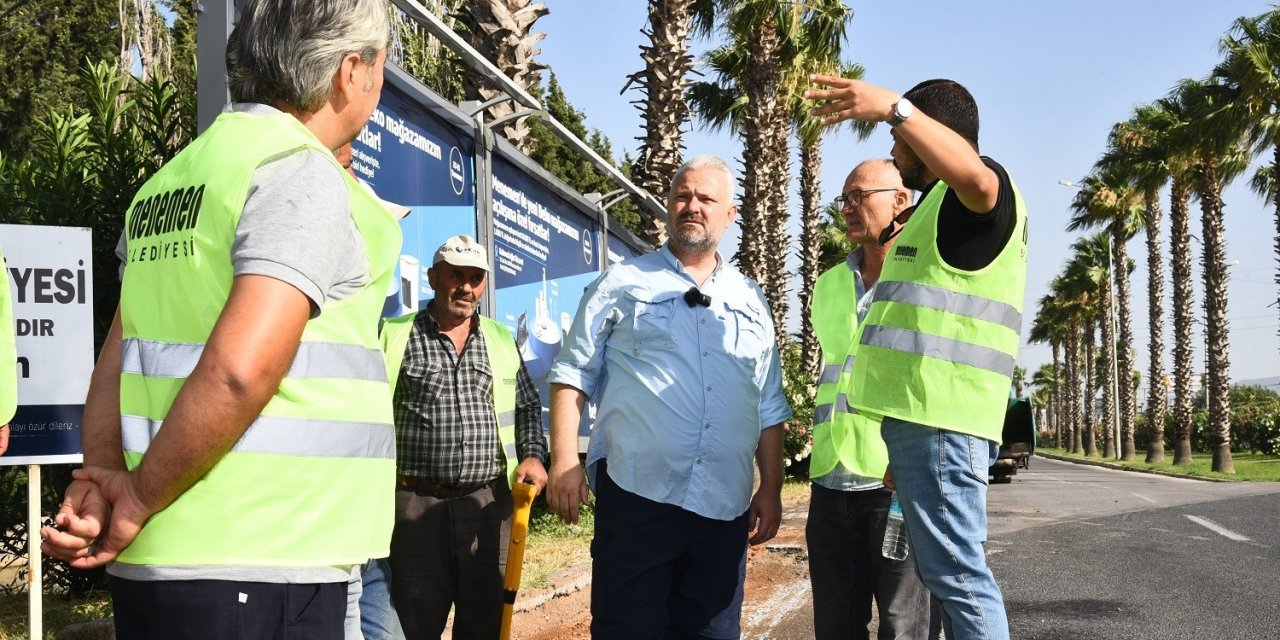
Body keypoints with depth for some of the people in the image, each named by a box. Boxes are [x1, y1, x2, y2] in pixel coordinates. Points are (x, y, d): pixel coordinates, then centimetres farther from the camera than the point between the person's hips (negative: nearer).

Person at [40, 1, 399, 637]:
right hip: (260, 566, -8)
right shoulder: (301, 173, -13)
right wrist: (138, 502, -12)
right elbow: (239, 369, -23)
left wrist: (103, 473, 1)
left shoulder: (169, 182, 15)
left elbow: (115, 361, 12)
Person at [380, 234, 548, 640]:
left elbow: (528, 406, 20)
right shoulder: (394, 336, 2)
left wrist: (533, 454, 4)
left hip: (489, 504, 3)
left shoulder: (501, 340, 14)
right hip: (416, 505, -3)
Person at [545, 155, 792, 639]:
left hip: (724, 508, 4)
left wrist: (771, 489, 12)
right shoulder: (622, 285, 6)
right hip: (636, 493, -3)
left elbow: (770, 408, 18)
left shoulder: (750, 301, 17)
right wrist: (564, 462, -7)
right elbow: (573, 374, 3)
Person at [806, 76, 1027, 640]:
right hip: (919, 415, 11)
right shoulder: (940, 205, 28)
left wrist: (892, 107, -32)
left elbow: (972, 174, -33)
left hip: (939, 419, -11)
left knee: (955, 573, -11)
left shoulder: (975, 191, -6)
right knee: (946, 572, 16)